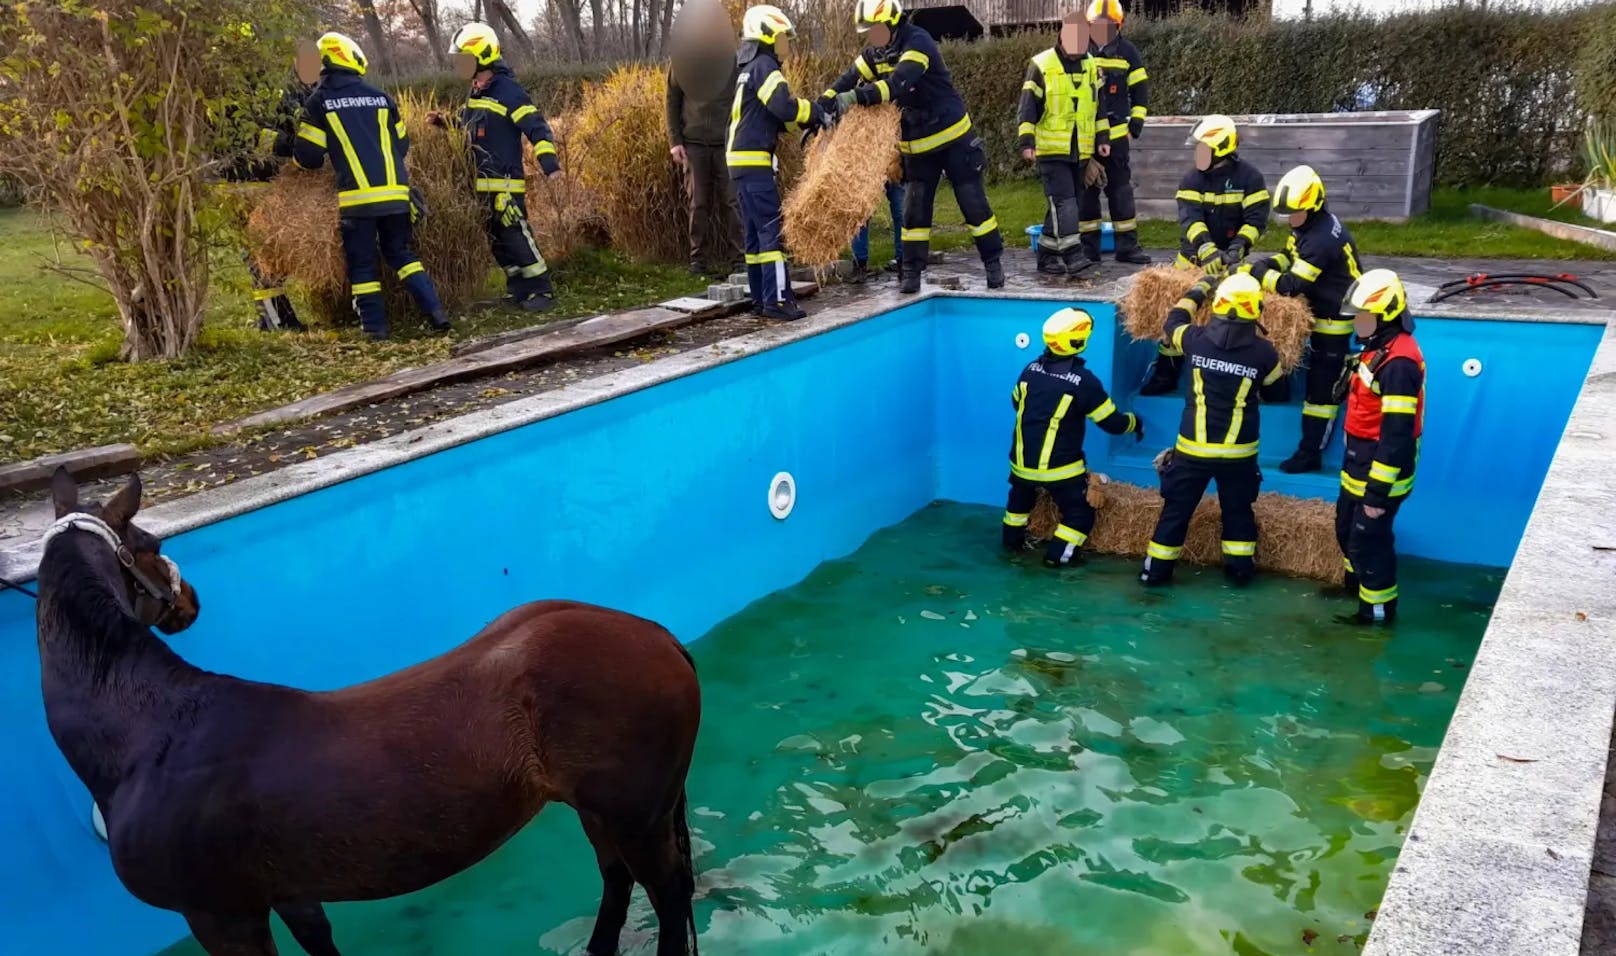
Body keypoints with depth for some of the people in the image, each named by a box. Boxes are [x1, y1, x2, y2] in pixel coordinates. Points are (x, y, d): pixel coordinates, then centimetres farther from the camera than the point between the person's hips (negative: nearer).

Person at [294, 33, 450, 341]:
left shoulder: (319, 101, 0)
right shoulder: (381, 97, 10)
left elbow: (307, 156, 2)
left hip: (356, 196, -3)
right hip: (394, 193, 3)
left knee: (362, 264, 6)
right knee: (402, 254, 15)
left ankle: (375, 327, 4)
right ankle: (435, 312, 2)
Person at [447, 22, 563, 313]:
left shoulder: (507, 90, -12)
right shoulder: (475, 93, 16)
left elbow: (536, 127, -19)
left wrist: (549, 163, -30)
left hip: (505, 182, -9)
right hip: (483, 183, 9)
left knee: (517, 236, -11)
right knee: (498, 239, 11)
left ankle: (542, 291, -4)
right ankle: (519, 290, 19)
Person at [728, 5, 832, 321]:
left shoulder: (751, 69, 22)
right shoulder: (764, 66, -9)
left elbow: (772, 116, 20)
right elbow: (784, 106, -22)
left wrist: (808, 123, 10)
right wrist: (817, 114, -8)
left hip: (744, 160, 10)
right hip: (754, 161, -10)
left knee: (756, 231, 10)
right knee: (772, 228, -11)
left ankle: (761, 298, 14)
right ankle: (776, 300, -13)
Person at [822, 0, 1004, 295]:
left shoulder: (918, 42, -20)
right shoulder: (875, 53, 3)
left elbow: (899, 84, -34)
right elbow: (848, 80, 1)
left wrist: (857, 97, -41)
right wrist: (823, 107, -15)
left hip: (953, 138, -6)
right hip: (917, 146, 6)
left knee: (974, 204, 1)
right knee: (914, 210, 5)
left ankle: (993, 263, 13)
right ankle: (911, 273, 11)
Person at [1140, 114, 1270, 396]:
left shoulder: (1249, 177, -9)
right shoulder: (1193, 178, -4)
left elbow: (1256, 220, -12)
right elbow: (1190, 218, -18)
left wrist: (1236, 249, -29)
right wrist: (1207, 250, -35)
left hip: (1227, 262, -3)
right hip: (1193, 258, 3)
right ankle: (1166, 374, 15)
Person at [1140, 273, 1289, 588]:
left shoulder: (1196, 339, -10)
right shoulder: (1263, 351, -10)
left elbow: (1173, 323, 15)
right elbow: (1277, 393, 6)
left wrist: (1198, 290, 26)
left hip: (1193, 448, 0)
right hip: (1239, 452, 0)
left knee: (1177, 509, 11)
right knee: (1238, 510, 20)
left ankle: (1157, 570, 16)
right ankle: (1241, 568, 29)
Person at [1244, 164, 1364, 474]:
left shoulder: (1322, 239, -30)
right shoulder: (1311, 225, 1)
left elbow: (1291, 285, -31)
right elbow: (1289, 257, 13)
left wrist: (1256, 272, -21)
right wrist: (1264, 264, -6)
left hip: (1333, 320, -10)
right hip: (1320, 310, 10)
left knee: (1322, 387, -4)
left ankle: (1311, 453, 2)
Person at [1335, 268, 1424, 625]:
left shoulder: (1398, 362, -26)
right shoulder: (1378, 347, 6)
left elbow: (1396, 434, -27)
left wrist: (1378, 492, -24)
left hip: (1382, 468, -10)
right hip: (1359, 463, 10)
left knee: (1369, 538, 4)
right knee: (1346, 529, 24)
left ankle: (1378, 607, 22)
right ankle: (1356, 581, 47)